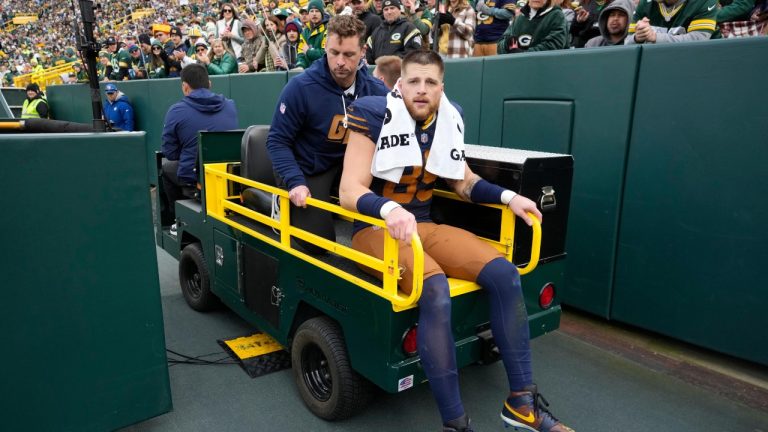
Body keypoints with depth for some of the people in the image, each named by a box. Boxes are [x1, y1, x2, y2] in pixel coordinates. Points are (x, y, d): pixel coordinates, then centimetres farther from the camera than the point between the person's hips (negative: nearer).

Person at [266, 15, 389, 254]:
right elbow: (277, 142, -13)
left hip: (352, 165, 3)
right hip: (308, 171, -3)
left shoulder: (376, 90, -9)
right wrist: (295, 182, -26)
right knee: (318, 242, -13)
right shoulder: (300, 87, -19)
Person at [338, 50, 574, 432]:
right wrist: (389, 209, -40)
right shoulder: (375, 116, -12)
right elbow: (349, 191, -20)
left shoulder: (449, 119, 5)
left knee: (504, 274, -13)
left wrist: (508, 197, 0)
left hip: (424, 225, 6)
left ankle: (522, 401, -1)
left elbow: (463, 182, 15)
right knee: (435, 290, -34)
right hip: (375, 227, -5)